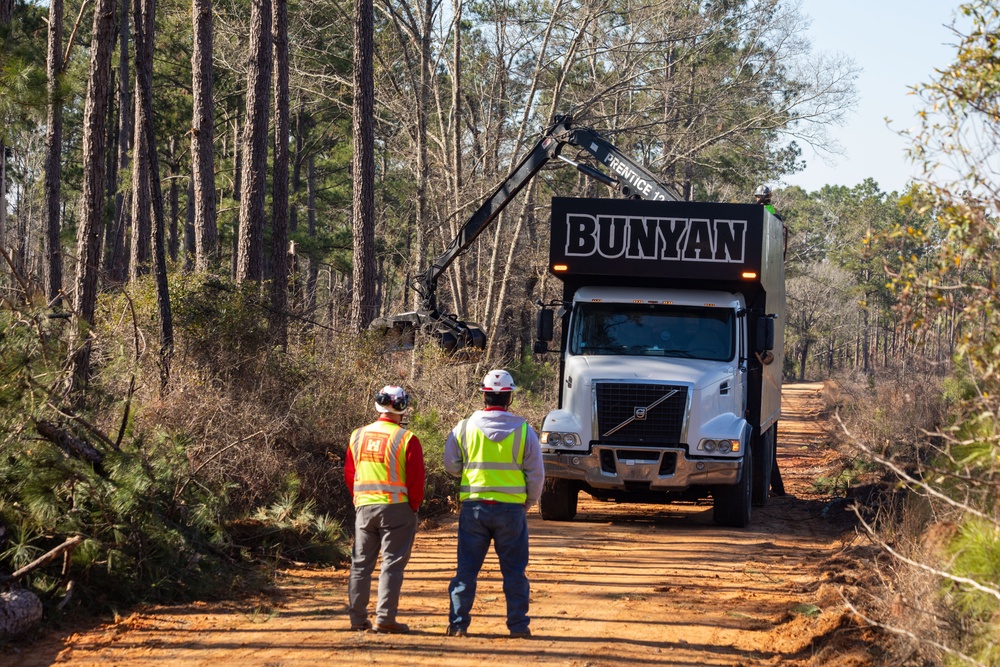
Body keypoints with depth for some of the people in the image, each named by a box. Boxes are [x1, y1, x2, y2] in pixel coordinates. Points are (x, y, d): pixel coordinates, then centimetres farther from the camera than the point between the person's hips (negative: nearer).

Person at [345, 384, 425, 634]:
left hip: (364, 508, 4)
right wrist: (413, 508, 4)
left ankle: (358, 618, 12)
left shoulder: (358, 436, 4)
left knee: (361, 564, 11)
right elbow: (416, 480, -9)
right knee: (392, 564, 0)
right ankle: (384, 618, -5)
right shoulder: (406, 439, -10)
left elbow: (349, 473, 10)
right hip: (396, 508, -4)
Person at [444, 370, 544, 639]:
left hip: (473, 507, 1)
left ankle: (458, 624, 6)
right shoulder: (523, 430, -4)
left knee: (466, 568, 7)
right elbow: (536, 474, 0)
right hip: (511, 507, -1)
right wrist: (528, 503, 15)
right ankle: (518, 625, 9)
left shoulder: (464, 428, -3)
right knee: (514, 570, 8)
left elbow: (451, 467, 7)